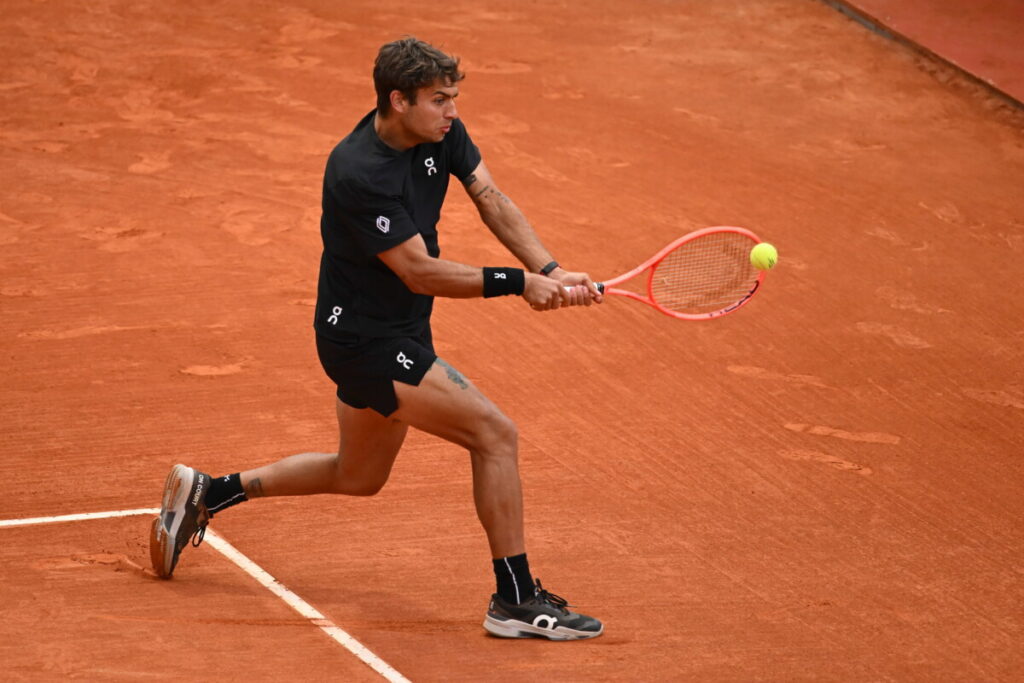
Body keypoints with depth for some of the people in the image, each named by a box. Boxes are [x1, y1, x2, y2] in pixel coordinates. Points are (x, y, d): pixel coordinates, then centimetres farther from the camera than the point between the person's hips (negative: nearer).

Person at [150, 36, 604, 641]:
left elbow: (493, 202, -4)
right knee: (494, 433, -14)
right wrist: (519, 284, -27)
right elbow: (421, 272, -26)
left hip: (399, 335, 10)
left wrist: (551, 272, -19)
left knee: (359, 477, 25)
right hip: (366, 339, -10)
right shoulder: (359, 173, -28)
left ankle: (208, 493, 35)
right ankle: (517, 600, -6)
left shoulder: (441, 133, -4)